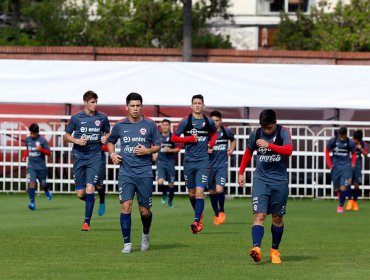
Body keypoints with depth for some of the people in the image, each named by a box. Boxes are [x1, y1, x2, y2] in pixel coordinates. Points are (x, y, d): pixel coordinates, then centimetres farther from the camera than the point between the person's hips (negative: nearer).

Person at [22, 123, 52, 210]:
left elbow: (49, 153, -9)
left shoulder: (42, 140, -10)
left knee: (43, 184, 13)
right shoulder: (28, 139, 3)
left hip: (41, 166, -2)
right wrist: (24, 156, 7)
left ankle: (47, 192, 49)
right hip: (31, 166, 2)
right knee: (31, 183, -16)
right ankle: (32, 202, -15)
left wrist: (41, 149, -25)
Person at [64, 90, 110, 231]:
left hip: (95, 157, -1)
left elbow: (108, 133, 19)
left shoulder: (102, 118, 3)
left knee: (90, 189, -15)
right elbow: (66, 136, 9)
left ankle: (87, 222, -8)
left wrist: (105, 138, -4)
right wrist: (77, 141, -10)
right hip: (79, 156, 1)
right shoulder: (76, 118, 1)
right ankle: (90, 199, 37)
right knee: (80, 194, 1)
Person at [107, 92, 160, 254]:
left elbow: (157, 146, 9)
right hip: (126, 172, 0)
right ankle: (127, 243, -7)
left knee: (144, 211, 4)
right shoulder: (120, 126, 5)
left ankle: (145, 234, 35)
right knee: (126, 206, -14)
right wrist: (112, 154, 4)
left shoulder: (150, 125, 2)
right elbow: (110, 141, 22)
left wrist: (148, 151, -11)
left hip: (144, 173, 0)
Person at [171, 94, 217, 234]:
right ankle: (199, 214, 36)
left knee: (200, 191, -15)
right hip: (189, 161, 1)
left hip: (203, 161, -1)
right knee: (192, 193, 10)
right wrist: (190, 139, -10)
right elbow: (174, 138, 1)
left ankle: (196, 221, -17)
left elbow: (214, 133, 26)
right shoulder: (186, 121, -2)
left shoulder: (209, 122, 3)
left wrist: (212, 143, 6)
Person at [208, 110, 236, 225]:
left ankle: (221, 211, 7)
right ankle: (216, 214, 27)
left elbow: (233, 140, 23)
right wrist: (206, 150, -16)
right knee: (212, 191, 9)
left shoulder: (226, 132, 1)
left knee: (219, 189, -18)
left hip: (222, 165, -1)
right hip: (210, 165, 1)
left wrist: (231, 149, 4)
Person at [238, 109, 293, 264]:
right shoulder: (255, 134, 3)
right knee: (259, 215, -14)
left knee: (277, 217, 8)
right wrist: (241, 172, 17)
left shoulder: (283, 132, -5)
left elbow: (288, 150, -21)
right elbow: (248, 153, 18)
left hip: (279, 180, -1)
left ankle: (275, 250, 23)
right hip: (260, 179, 1)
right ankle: (256, 248, -28)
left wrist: (268, 145, -29)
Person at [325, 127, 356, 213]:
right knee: (337, 189, 7)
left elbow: (353, 153, 11)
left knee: (343, 187, -13)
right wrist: (329, 164, 3)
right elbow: (327, 151, 8)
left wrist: (353, 164, 0)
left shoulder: (350, 143, -8)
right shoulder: (332, 141, -6)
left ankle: (341, 206, 1)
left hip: (346, 166, -2)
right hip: (335, 167, 2)